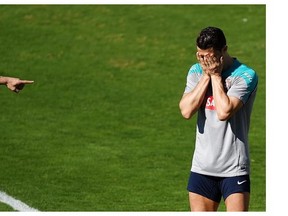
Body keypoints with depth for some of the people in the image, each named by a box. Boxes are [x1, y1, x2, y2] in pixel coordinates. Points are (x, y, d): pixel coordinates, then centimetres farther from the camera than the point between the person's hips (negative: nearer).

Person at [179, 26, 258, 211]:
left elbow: (224, 111, -23)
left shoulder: (245, 75, -9)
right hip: (202, 167, 5)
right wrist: (206, 75, -8)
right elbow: (186, 111, -7)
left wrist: (216, 75, -12)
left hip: (234, 169, -5)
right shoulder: (196, 71, 7)